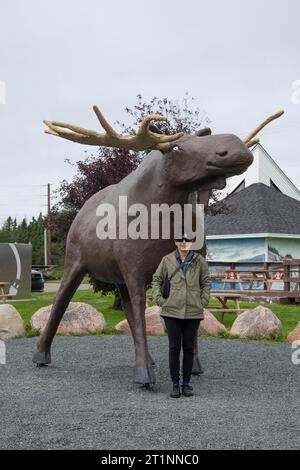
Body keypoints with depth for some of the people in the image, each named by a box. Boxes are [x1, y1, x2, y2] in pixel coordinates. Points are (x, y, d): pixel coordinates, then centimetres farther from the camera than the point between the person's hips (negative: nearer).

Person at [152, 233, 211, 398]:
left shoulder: (199, 261, 1)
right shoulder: (167, 260, 1)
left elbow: (206, 282, 11)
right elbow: (156, 279, 12)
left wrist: (203, 301, 2)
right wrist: (159, 299, 3)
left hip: (193, 311, 1)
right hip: (172, 311, 0)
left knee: (189, 348, 6)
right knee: (174, 347, 1)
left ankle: (186, 383, 17)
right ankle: (175, 384, 10)